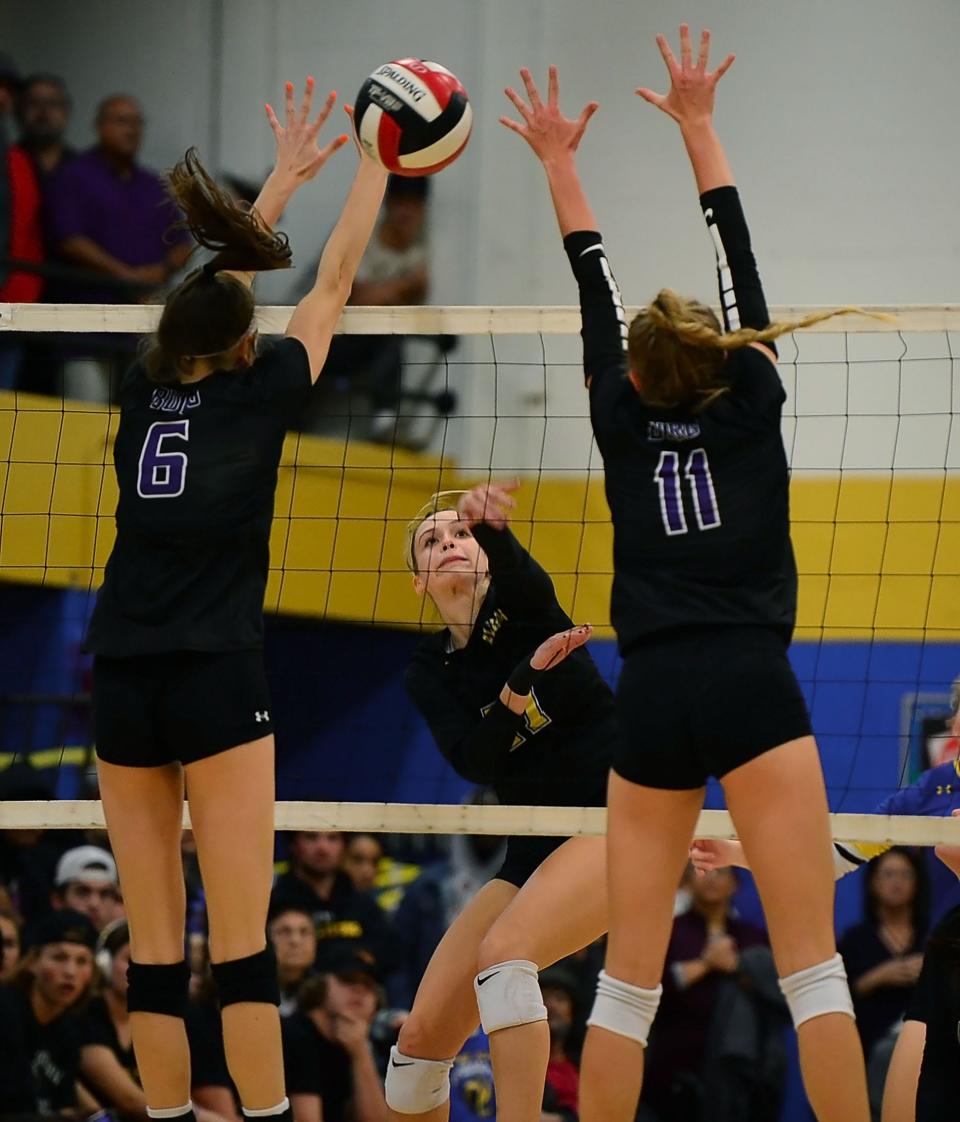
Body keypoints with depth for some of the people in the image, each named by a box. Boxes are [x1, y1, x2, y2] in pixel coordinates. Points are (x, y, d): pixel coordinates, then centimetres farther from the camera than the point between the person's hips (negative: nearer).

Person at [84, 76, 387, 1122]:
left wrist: (282, 180, 35)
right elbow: (334, 279, 10)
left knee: (153, 946, 5)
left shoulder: (145, 390, 9)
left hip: (121, 683, 5)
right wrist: (378, 162, 22)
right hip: (215, 681, -4)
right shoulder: (255, 393, -1)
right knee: (240, 943, -7)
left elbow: (213, 275, 25)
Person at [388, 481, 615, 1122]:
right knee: (421, 1037, 0)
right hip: (535, 852, 6)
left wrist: (488, 519, -51)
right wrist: (526, 676, -26)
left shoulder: (521, 598, -2)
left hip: (620, 821, -6)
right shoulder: (428, 672, 9)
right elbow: (474, 759, -9)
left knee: (505, 949, -32)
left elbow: (512, 564, -27)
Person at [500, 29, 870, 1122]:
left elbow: (595, 291, 22)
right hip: (751, 684, -2)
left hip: (651, 699, 2)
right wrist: (697, 126, 24)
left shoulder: (624, 423, 10)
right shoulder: (750, 406, 6)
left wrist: (559, 162, 32)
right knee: (811, 962, -7)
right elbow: (739, 267, 15)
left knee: (629, 975, 5)